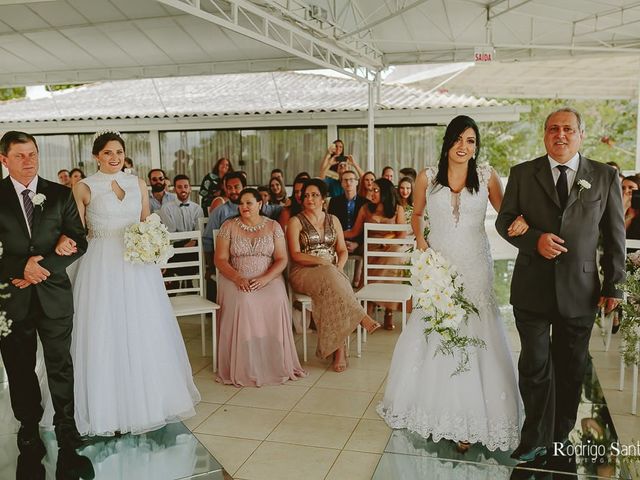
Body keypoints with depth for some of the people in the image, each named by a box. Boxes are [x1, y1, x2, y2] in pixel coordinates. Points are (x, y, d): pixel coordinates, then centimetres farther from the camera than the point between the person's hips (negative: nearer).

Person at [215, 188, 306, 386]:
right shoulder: (229, 226, 7)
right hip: (236, 279, 0)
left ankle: (276, 364, -16)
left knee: (276, 302, -31)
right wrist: (237, 278, -17)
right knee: (243, 303, -33)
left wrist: (265, 279, -16)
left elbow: (281, 259, 2)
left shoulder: (273, 226, 8)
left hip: (268, 279, 0)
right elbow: (220, 260, 1)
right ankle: (243, 368, -22)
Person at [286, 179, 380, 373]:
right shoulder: (296, 221, 5)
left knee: (333, 292, -31)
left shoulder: (333, 220, 16)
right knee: (331, 279, -36)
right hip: (304, 272, -3)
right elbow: (295, 255, -4)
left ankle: (339, 349, -30)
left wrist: (339, 267, -7)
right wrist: (320, 260, -19)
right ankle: (364, 319, -36)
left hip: (332, 273, 3)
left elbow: (343, 250, 14)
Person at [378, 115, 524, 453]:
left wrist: (519, 222, -14)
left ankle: (469, 419, 14)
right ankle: (435, 412, 22)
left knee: (473, 340, 1)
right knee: (432, 338, 4)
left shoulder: (487, 176, 0)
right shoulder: (427, 177, 2)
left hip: (475, 269, -1)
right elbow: (416, 214, 17)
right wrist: (420, 241, 1)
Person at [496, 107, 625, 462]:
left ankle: (561, 432, 34)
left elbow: (614, 236, 4)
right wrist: (535, 240, -17)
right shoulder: (522, 174, 2)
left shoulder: (605, 177, 3)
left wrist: (613, 286, 2)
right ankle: (536, 439, 20)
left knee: (571, 367, 14)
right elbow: (504, 221, 2)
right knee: (535, 366, 5)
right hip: (532, 288, -1)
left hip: (580, 290, 1)